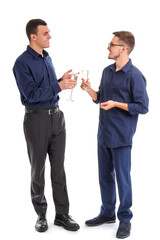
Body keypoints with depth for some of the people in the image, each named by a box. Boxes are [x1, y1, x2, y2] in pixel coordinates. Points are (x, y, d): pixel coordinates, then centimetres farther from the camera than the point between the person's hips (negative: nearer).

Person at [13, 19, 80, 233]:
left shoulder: (47, 58, 11)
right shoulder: (22, 63, -12)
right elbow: (31, 94, -20)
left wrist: (63, 80, 0)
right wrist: (59, 86, -23)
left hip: (56, 116, 6)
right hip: (36, 119, -6)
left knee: (58, 167, 7)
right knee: (38, 168, 6)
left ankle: (62, 214, 14)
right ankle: (41, 215, 20)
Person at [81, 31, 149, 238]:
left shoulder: (134, 76, -14)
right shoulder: (107, 71, 9)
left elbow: (143, 107, -14)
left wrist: (116, 104, -20)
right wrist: (89, 90, -2)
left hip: (121, 136, -7)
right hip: (104, 134, 7)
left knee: (122, 177, 3)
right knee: (105, 176, 16)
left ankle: (125, 219, 18)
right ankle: (107, 213, 32)